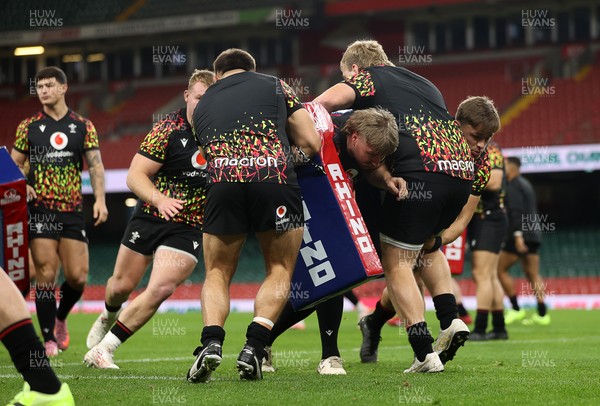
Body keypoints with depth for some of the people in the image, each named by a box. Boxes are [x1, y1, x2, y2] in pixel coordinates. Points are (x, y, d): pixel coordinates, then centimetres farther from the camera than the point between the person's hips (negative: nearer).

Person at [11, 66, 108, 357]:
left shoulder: (83, 126, 8)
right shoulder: (29, 126, 7)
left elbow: (95, 164, 4)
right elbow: (13, 164, 13)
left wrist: (100, 199, -10)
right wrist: (22, 185, -8)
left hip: (73, 210, 1)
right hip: (40, 209, -1)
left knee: (78, 276, -3)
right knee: (46, 275, -8)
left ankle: (60, 317, 27)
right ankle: (49, 339, 1)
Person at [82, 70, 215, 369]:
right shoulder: (170, 128, -14)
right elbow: (134, 176, -15)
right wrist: (159, 199, -34)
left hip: (189, 228, 1)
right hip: (150, 217, -1)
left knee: (161, 289, -18)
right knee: (122, 285, 12)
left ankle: (103, 349, -6)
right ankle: (108, 317, 51)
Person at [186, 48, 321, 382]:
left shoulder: (203, 104, 30)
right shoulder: (275, 86, 22)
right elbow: (312, 143, 17)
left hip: (223, 181, 1)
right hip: (276, 177, -1)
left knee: (217, 274, 17)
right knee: (280, 271, 15)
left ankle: (211, 341, -7)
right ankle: (254, 346, -4)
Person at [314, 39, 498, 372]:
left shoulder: (367, 78, 11)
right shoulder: (423, 83, 32)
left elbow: (328, 101, -7)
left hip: (421, 171, -7)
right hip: (462, 172, 7)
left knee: (396, 262, 3)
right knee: (426, 246, 29)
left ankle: (424, 352, -7)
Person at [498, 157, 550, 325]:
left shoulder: (513, 186, -9)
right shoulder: (525, 184, 20)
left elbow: (516, 211, -20)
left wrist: (518, 235, -28)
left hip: (520, 234, -9)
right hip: (533, 234, 9)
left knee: (501, 270, -1)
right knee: (533, 275, 6)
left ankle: (516, 309, -3)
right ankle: (542, 314, -2)